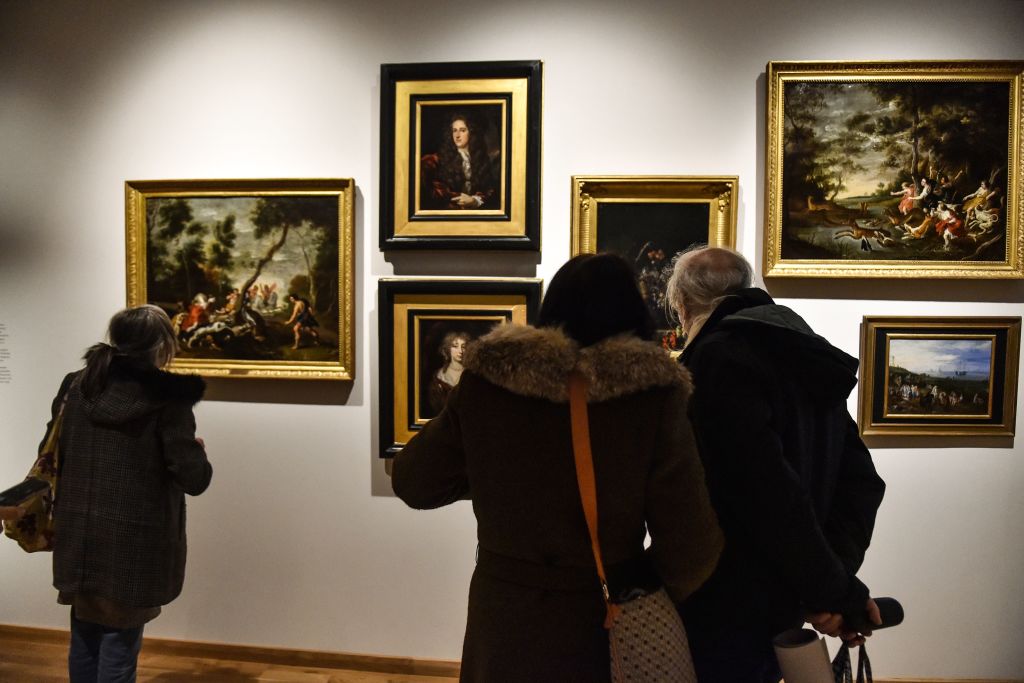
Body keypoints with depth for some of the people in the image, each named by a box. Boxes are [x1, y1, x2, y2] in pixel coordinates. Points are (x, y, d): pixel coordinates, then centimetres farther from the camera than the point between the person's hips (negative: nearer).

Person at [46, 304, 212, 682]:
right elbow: (194, 479, -17)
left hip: (78, 538, 5)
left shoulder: (75, 386, 2)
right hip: (132, 545, -5)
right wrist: (197, 451, 3)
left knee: (84, 640, 21)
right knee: (119, 645, 9)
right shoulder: (167, 399, -15)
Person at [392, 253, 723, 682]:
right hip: (604, 627, -1)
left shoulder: (485, 381, -11)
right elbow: (690, 547, -16)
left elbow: (413, 482, 0)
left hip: (504, 621, 2)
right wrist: (649, 587, 5)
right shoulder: (652, 397, -16)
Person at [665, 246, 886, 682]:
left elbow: (767, 490, -25)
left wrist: (833, 589, -14)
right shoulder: (806, 357, 10)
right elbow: (860, 480, 6)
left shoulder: (717, 358, -17)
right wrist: (840, 577, -4)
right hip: (782, 608, 8)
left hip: (723, 613, -8)